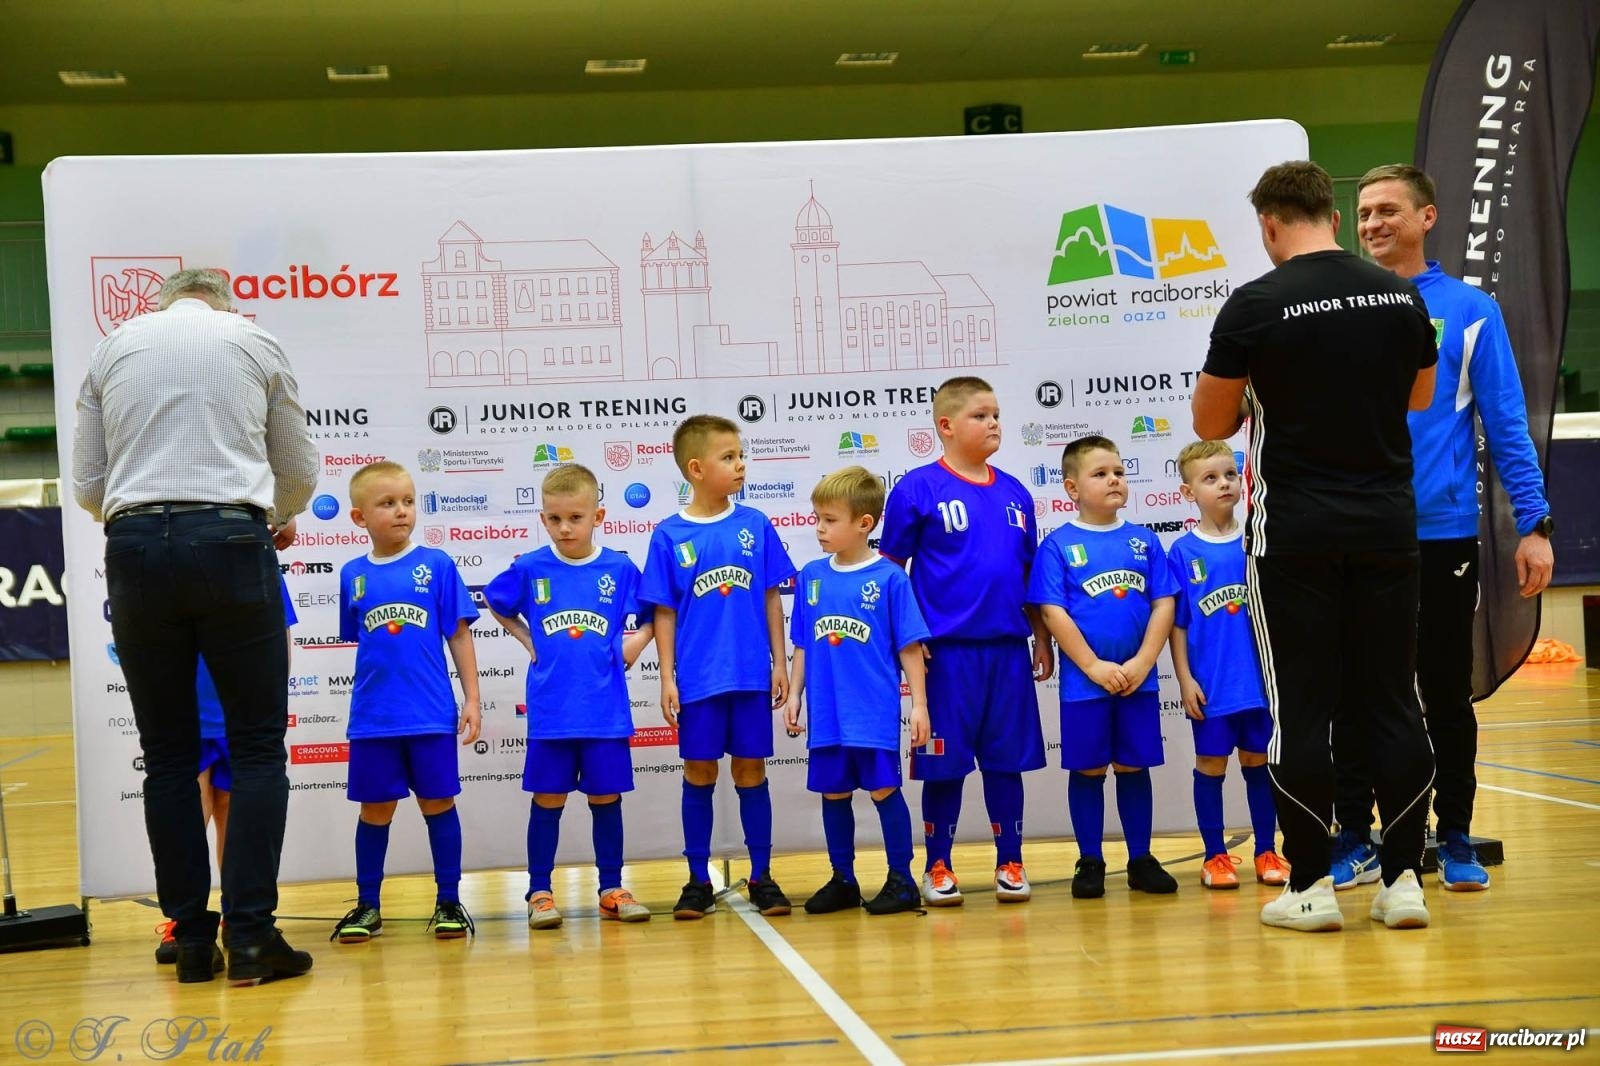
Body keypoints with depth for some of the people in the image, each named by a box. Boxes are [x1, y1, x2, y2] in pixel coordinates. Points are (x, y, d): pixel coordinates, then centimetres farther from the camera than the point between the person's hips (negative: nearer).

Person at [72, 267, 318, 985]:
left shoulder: (113, 348, 17)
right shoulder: (253, 341, 14)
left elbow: (88, 486, 14)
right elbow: (300, 473, 19)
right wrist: (279, 519, 42)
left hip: (135, 547, 2)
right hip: (231, 541, -2)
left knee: (167, 754, 8)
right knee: (258, 746, 2)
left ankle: (190, 940, 7)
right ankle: (250, 936, -4)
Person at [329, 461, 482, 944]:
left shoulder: (438, 565, -1)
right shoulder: (353, 575, 5)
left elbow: (459, 635, 1)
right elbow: (357, 639, 15)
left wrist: (472, 698, -2)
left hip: (432, 714, -2)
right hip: (373, 717, 2)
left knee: (438, 802, 5)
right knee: (375, 809, 9)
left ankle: (449, 902, 15)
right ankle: (368, 906, 20)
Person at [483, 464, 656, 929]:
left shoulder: (620, 569, 0)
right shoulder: (530, 568, 0)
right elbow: (495, 602, 17)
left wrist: (637, 641, -4)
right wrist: (527, 641, 8)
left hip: (606, 710, 0)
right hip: (550, 710, 0)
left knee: (606, 796, 8)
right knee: (547, 798, 6)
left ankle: (611, 890, 19)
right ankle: (539, 892, 16)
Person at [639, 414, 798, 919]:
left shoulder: (755, 525, 2)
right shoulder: (669, 536, -2)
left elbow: (771, 598, 6)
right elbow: (664, 612, 1)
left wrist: (779, 662, 4)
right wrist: (667, 677, -3)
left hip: (752, 674, 1)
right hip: (698, 678, -1)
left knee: (751, 769, 8)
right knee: (699, 772, 7)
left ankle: (761, 876, 18)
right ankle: (699, 881, 17)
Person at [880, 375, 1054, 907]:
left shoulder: (1014, 493, 10)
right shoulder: (919, 488, -4)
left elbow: (1029, 573, 16)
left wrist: (1042, 638, 15)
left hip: (1008, 648, 4)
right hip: (946, 651, -4)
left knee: (1007, 759, 9)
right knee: (945, 763, 4)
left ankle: (1010, 864, 20)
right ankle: (938, 868, 17)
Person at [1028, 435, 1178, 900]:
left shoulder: (1144, 541, 6)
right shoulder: (1058, 545, -3)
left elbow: (1163, 604, 3)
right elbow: (1052, 612, -8)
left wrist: (1142, 662, -8)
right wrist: (1095, 667, -13)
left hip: (1139, 680, 2)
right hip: (1083, 681, -2)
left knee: (1134, 766, 10)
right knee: (1087, 769, 6)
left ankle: (1141, 860, 18)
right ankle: (1090, 863, 15)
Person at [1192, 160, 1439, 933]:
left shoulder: (1254, 306, -10)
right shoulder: (1400, 297, 3)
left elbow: (1210, 424, -2)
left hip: (1294, 529, -3)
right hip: (1386, 522, 4)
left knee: (1302, 706, 2)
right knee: (1393, 700, 8)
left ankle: (1311, 886, 6)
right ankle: (1402, 879, 10)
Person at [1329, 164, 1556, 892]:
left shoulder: (1469, 311, 0)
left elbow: (1506, 425, -2)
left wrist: (1533, 523, -8)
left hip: (1443, 533, -1)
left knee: (1446, 693, 9)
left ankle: (1455, 841, 21)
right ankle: (1355, 841, 18)